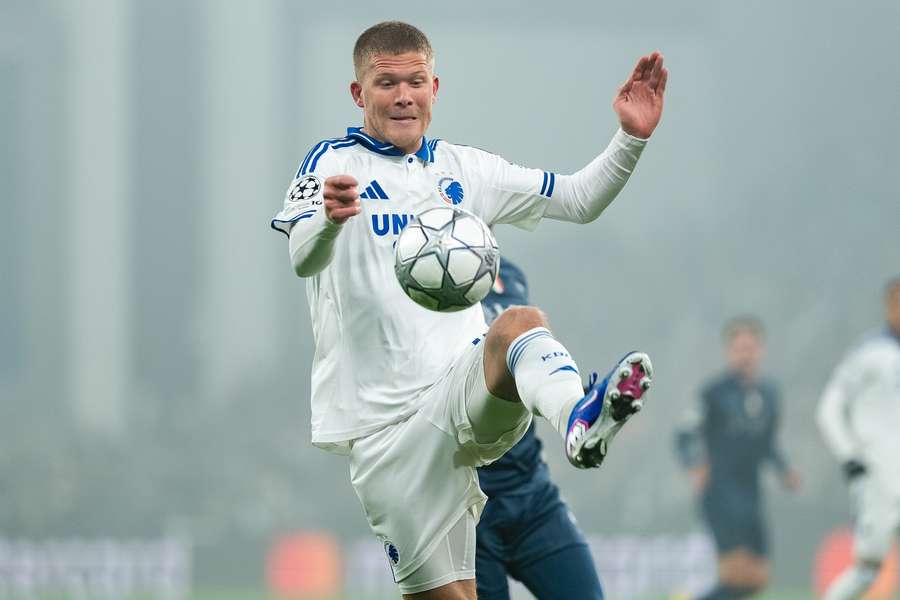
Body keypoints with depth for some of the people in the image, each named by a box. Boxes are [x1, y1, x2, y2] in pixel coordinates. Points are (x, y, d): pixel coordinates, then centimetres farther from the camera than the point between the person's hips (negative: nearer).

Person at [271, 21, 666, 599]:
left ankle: (579, 421, -64)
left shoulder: (462, 168, 17)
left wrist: (631, 139, -1)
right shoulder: (335, 163, 0)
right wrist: (328, 219, -43)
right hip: (387, 426, -2)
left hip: (464, 391, 2)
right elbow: (304, 258, -19)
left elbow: (578, 199, 18)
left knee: (521, 323, -33)